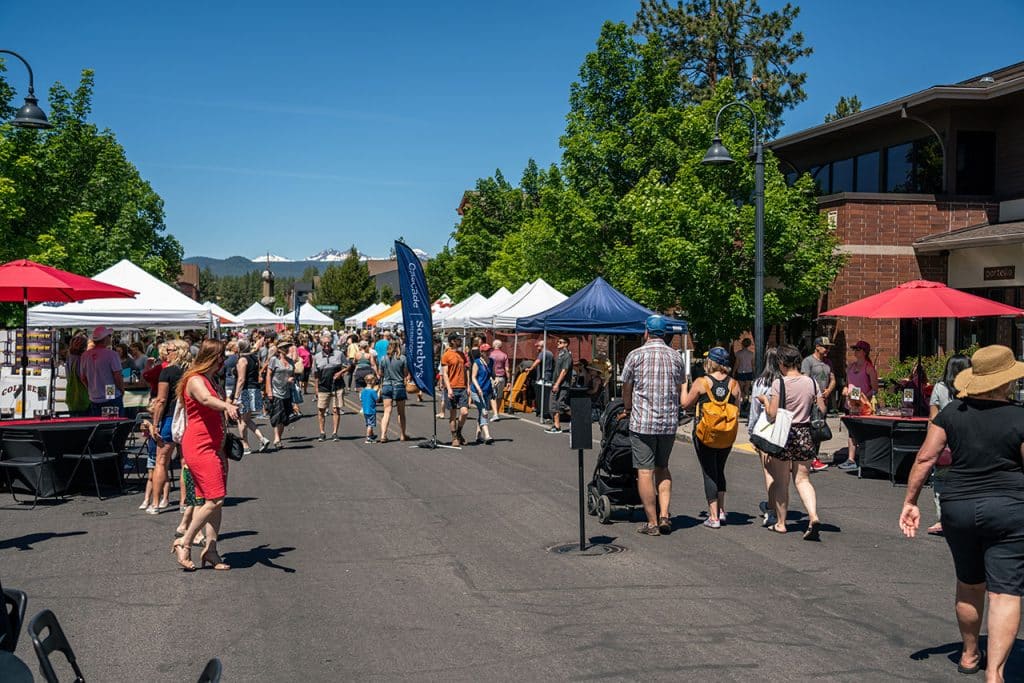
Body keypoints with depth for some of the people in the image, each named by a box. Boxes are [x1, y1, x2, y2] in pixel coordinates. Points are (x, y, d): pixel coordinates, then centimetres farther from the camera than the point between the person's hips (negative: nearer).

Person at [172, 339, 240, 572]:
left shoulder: (211, 381, 18)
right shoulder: (195, 381, -12)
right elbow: (206, 399, -36)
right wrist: (227, 406, -53)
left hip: (212, 446, 10)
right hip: (198, 446, -10)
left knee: (215, 501, 6)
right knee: (215, 500, -15)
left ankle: (211, 551, 10)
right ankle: (184, 543, -4)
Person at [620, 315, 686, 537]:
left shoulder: (635, 355, -4)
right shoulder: (676, 357, 6)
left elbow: (626, 388, 4)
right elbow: (679, 391, 13)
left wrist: (628, 409, 22)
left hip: (642, 421, -4)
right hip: (669, 422, 4)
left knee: (645, 471, 1)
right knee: (662, 468, 17)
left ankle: (652, 522, 3)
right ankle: (664, 515, 8)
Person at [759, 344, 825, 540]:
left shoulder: (779, 383, -12)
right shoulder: (811, 382, 0)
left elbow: (772, 414, -16)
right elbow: (822, 410, 3)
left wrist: (765, 400, 2)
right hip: (805, 434, 4)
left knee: (781, 481, 10)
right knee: (802, 479, 9)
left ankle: (781, 523, 19)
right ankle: (813, 517, -12)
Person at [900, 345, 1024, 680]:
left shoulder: (951, 412, 0)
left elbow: (926, 457, -3)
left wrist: (910, 501, 2)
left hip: (958, 508, 4)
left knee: (969, 585, 21)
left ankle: (970, 655, 37)